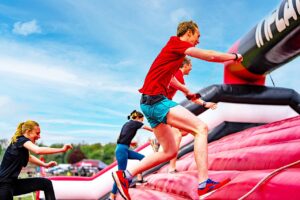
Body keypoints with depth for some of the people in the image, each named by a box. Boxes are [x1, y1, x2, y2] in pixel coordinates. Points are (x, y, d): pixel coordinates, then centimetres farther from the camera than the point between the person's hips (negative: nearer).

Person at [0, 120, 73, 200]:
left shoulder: (23, 144, 11)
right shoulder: (21, 140, -15)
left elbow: (28, 157, 34)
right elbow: (38, 150, -36)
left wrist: (45, 164, 20)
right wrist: (62, 149, -32)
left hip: (14, 183, 9)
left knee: (46, 183, -1)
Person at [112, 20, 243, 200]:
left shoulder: (175, 49, 23)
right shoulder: (176, 43, -5)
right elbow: (210, 55, -9)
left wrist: (187, 92, 42)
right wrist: (234, 56, 7)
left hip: (150, 102, 10)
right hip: (156, 99, -10)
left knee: (170, 152, 12)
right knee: (201, 128, -17)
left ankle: (125, 175, 14)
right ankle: (204, 183, -24)